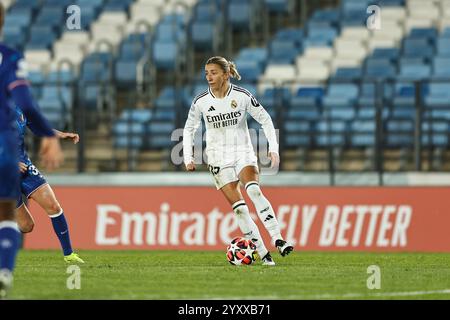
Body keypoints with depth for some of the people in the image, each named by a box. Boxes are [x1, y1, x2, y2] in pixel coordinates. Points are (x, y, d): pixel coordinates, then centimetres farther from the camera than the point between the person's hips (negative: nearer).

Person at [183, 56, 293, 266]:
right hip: (219, 158, 1)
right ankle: (263, 253, -5)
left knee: (254, 191, -29)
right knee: (238, 207, -11)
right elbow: (189, 129, 8)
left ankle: (277, 239, -32)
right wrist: (188, 158, 0)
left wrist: (273, 148, -6)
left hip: (244, 153, -1)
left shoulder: (243, 96, -9)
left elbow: (265, 120, 1)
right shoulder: (200, 102, -6)